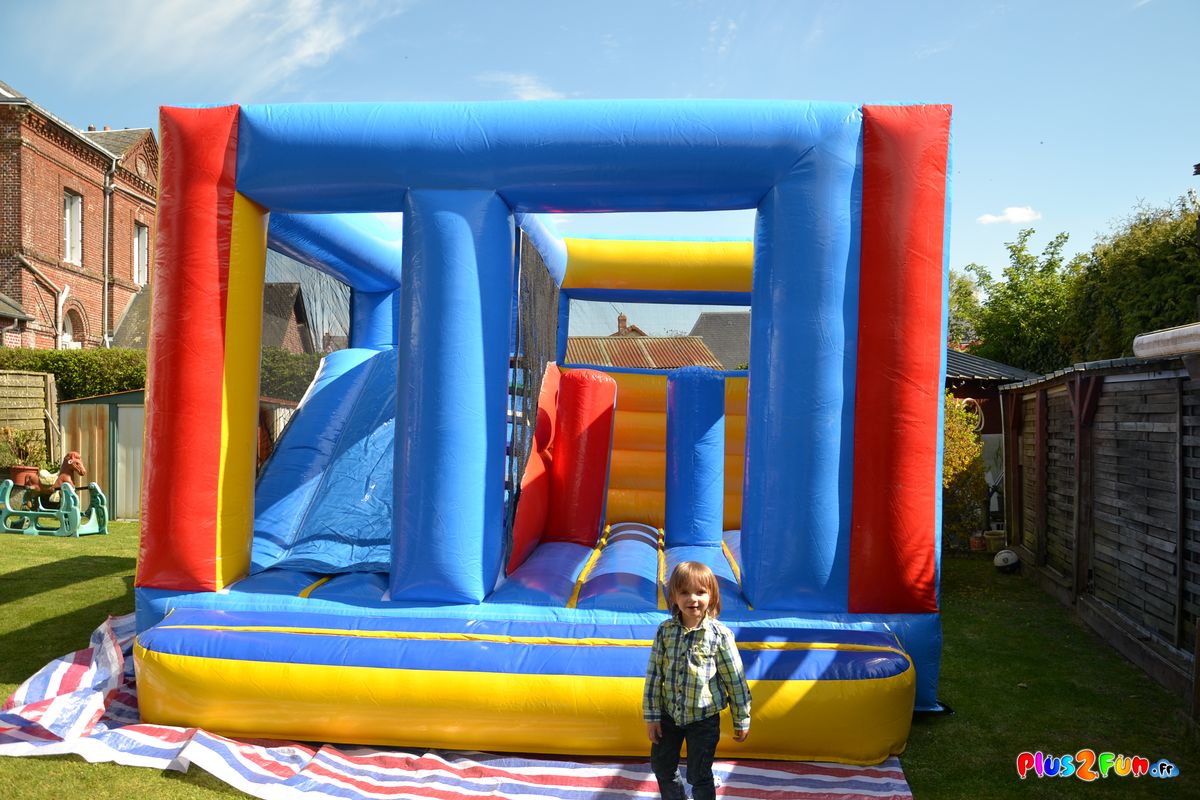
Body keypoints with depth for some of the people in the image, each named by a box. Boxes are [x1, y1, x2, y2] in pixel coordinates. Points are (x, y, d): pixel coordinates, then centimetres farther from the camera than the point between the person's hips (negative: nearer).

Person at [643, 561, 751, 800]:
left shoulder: (720, 634, -16)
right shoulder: (665, 630, -8)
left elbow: (735, 679, -8)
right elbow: (654, 674, -3)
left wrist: (742, 720, -3)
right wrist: (651, 716, -1)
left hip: (704, 718, -4)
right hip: (669, 713, 4)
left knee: (698, 775, 7)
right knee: (661, 766, 19)